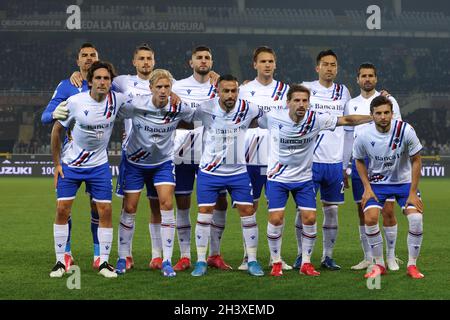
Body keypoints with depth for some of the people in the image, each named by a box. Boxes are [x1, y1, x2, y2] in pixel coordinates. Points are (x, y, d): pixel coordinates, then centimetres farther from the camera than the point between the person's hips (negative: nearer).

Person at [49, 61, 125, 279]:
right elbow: (57, 130, -3)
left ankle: (104, 262, 7)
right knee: (62, 209, -4)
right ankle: (60, 261, 8)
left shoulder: (117, 100, -11)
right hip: (70, 163, -1)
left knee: (105, 211, -4)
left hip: (99, 165, 1)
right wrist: (57, 164, -2)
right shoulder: (75, 102, -16)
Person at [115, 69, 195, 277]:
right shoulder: (135, 105, -23)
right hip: (134, 162, -1)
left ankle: (167, 261, -6)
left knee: (166, 204, -13)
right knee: (129, 208, 3)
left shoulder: (179, 108, -17)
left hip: (163, 162, 1)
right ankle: (122, 258, 20)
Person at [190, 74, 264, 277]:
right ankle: (201, 261, 11)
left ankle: (252, 260, 11)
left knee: (247, 212, -1)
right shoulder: (205, 109, -14)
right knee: (204, 213, -1)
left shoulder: (248, 109, -10)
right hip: (209, 171, -1)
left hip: (238, 171, 1)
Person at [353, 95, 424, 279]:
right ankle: (379, 265, -1)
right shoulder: (363, 135, -18)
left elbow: (416, 161, -10)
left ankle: (412, 265, 1)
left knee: (416, 219, -18)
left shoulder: (405, 130, -21)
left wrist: (413, 193, -12)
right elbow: (359, 160, 3)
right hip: (377, 183, 0)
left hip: (404, 181, 0)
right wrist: (367, 187, -7)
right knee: (370, 218, -20)